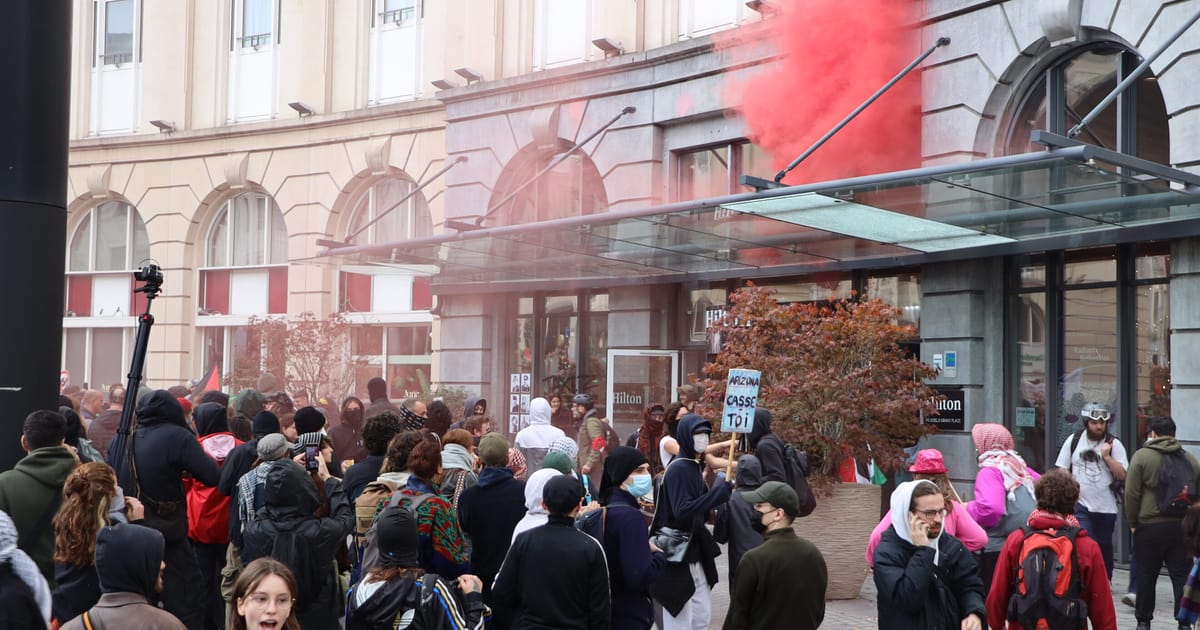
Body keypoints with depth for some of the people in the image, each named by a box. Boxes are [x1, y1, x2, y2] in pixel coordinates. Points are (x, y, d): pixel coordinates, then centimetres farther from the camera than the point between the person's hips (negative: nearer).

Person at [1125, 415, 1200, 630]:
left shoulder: (1142, 456, -4)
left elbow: (1131, 494, -7)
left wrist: (1133, 523, 2)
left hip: (1150, 526, -3)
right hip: (1182, 525, 3)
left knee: (1146, 575, 8)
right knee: (1182, 576, 5)